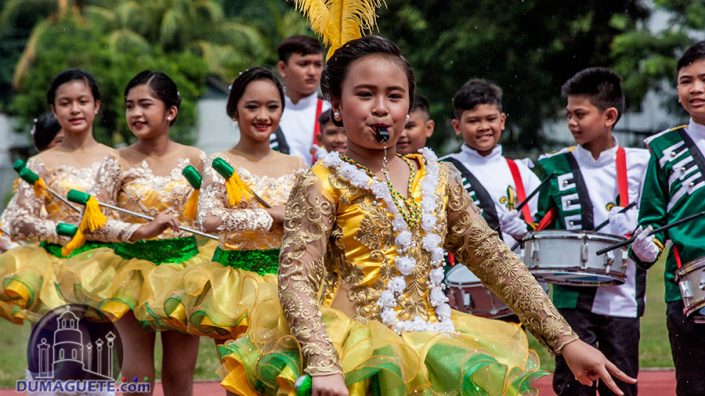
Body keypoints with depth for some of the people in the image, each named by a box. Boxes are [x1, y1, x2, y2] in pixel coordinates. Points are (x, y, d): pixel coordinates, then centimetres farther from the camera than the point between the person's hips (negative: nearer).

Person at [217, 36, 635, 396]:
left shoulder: (438, 178, 10)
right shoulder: (323, 184, -4)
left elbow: (495, 260, 11)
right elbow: (296, 280, -14)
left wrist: (566, 340, 4)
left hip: (436, 347, 5)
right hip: (362, 355, -5)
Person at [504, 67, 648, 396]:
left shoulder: (639, 164, 2)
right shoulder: (555, 168, 5)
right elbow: (542, 227, 10)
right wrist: (521, 229, -10)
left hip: (621, 297, 0)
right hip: (572, 298, 0)